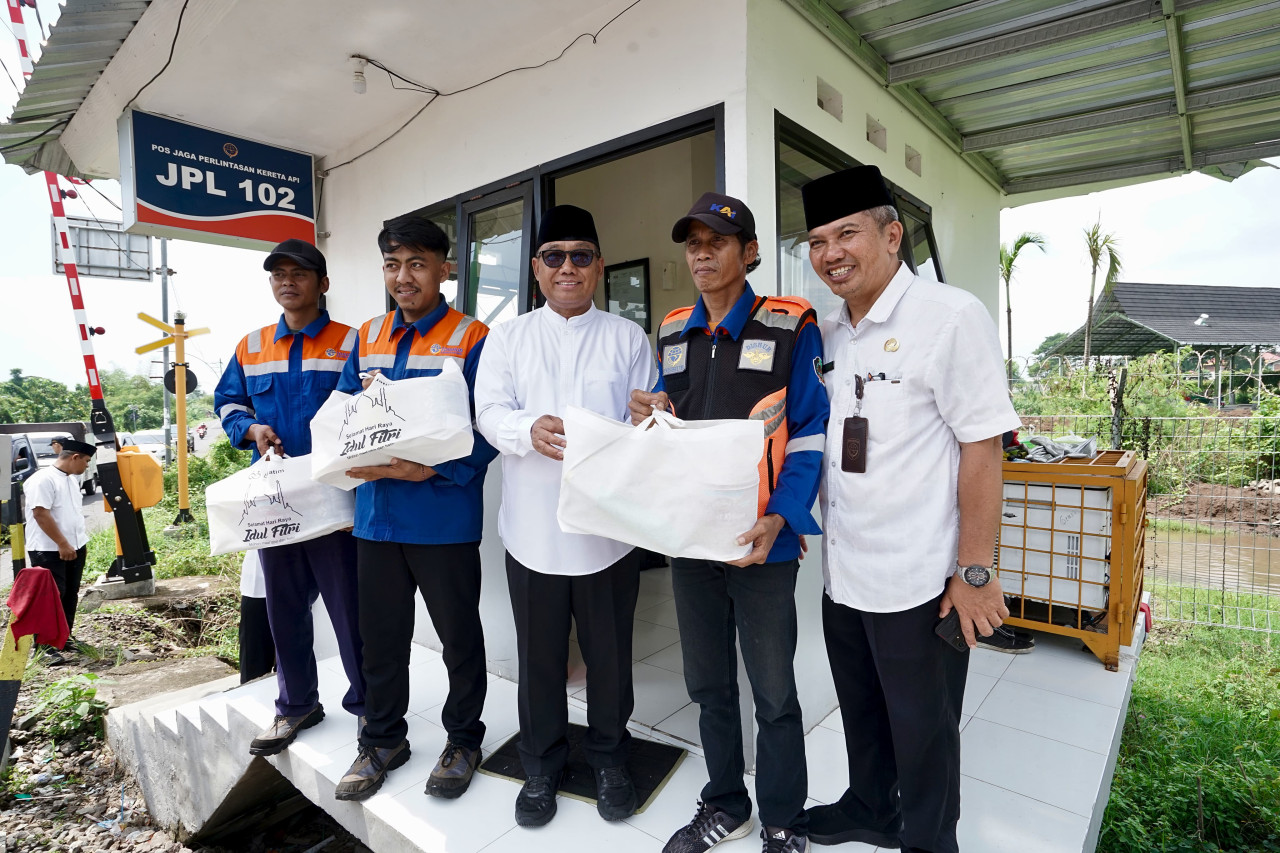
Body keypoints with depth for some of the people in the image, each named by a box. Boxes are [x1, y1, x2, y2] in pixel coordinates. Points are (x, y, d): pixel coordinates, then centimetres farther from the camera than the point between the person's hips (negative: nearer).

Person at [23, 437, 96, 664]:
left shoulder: (72, 478, 11)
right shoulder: (43, 479, -17)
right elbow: (41, 514, -22)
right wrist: (62, 544, -22)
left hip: (76, 546, 9)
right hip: (49, 551, -9)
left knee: (70, 595, 14)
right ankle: (45, 646, 3)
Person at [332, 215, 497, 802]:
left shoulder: (472, 339, -7)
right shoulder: (367, 337, 11)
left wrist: (431, 469, -24)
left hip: (445, 516, -5)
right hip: (377, 513, 5)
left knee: (459, 635, 11)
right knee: (380, 634, 18)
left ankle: (463, 740, 34)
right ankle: (383, 740, 40)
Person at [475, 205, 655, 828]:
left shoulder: (627, 338, 7)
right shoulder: (507, 338, 9)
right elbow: (489, 411, -2)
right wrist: (529, 430, -24)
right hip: (534, 527, 1)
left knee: (609, 651, 13)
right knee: (539, 654, 14)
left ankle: (609, 758, 37)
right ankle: (541, 765, 36)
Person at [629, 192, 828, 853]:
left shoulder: (790, 327, -6)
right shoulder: (673, 333, 10)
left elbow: (811, 432, -10)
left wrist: (779, 520, -22)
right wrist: (648, 417, -6)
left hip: (760, 540, -5)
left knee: (774, 692, 10)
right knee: (708, 684, 18)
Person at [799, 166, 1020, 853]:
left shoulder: (951, 316, -13)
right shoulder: (827, 334, 6)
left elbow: (982, 448, -16)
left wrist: (974, 573, -16)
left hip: (919, 583, -6)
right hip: (841, 572, 6)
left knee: (922, 732, 15)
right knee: (861, 714, 25)